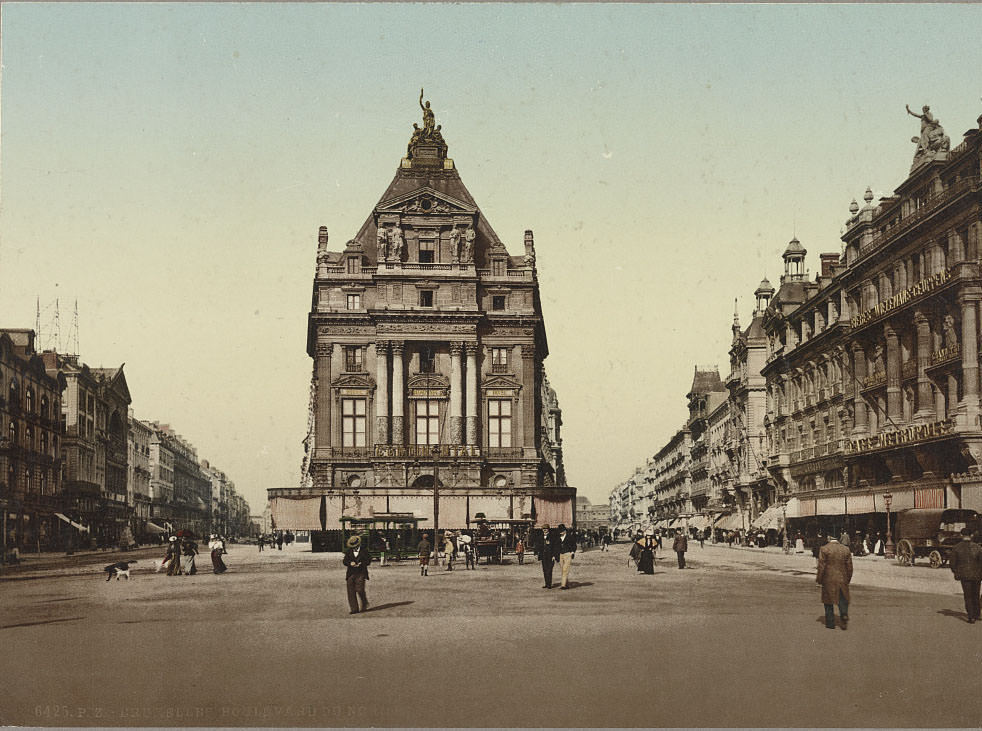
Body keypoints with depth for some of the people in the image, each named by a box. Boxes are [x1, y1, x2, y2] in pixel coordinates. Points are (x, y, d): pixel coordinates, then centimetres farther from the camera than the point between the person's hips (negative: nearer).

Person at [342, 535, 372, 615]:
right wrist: (350, 563, -16)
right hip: (351, 574, 3)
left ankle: (364, 604, 15)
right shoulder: (348, 552, 13)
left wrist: (360, 564, -14)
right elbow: (344, 561, 5)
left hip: (361, 573, -3)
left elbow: (368, 560, 0)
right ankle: (354, 609, 1)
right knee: (351, 591, -3)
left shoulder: (364, 551, 5)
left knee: (360, 589, -12)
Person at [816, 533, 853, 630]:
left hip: (828, 580, -3)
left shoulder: (824, 549, -10)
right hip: (842, 580, 3)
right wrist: (848, 579, 19)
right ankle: (844, 615, -8)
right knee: (843, 600, 14)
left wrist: (819, 580, -1)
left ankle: (830, 623, 13)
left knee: (829, 601, 8)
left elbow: (821, 566, -10)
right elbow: (849, 566, 8)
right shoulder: (846, 549, 3)